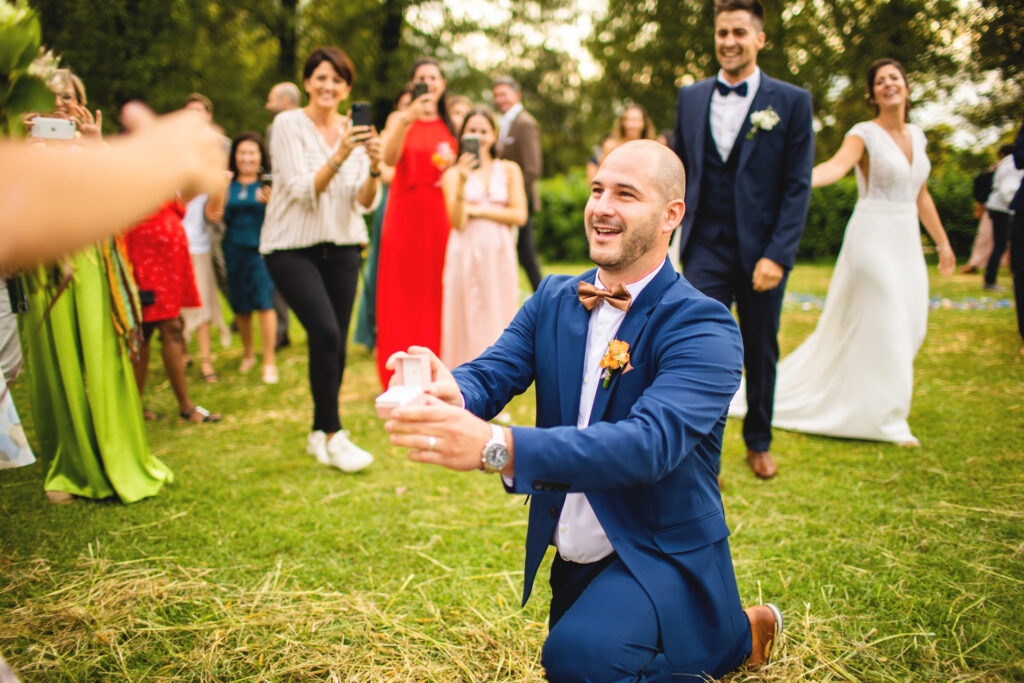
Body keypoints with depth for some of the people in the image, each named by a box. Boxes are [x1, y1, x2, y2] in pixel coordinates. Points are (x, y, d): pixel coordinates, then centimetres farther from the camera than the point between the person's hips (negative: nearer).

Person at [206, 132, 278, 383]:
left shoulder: (269, 183, 1)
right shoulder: (227, 184, 8)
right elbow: (213, 214, -2)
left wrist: (270, 202, -20)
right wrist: (221, 186, -11)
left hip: (262, 249, -3)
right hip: (234, 250, 3)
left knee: (264, 302, -12)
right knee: (240, 306, 11)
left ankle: (269, 362, -4)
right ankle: (248, 353, 31)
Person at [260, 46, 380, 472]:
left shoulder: (355, 130, 6)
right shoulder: (289, 124, -6)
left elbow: (366, 203, -1)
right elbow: (302, 191, -15)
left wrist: (374, 168, -19)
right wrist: (338, 157, -28)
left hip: (341, 247, 4)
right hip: (292, 246, -4)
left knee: (335, 343, 4)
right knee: (325, 333, -19)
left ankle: (319, 434, 21)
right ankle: (333, 434, -4)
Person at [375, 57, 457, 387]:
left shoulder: (451, 125, 12)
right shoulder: (400, 119, 4)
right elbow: (389, 158, -16)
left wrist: (453, 165, -5)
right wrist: (408, 119, -30)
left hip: (439, 216, 2)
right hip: (404, 214, -2)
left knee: (435, 293, 2)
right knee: (402, 294, -1)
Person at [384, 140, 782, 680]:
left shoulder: (704, 328, -20)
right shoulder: (551, 300, 0)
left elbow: (650, 442, -35)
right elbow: (491, 373, -12)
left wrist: (496, 446, -49)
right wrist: (452, 393, -38)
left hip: (662, 558, -6)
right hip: (572, 562, 7)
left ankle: (738, 634, 0)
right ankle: (726, 633, 41)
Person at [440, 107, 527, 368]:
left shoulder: (509, 170, 10)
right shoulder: (453, 173, 6)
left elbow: (519, 215, 0)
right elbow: (457, 221, -5)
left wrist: (477, 210, -2)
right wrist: (463, 183, -17)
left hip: (499, 253, 1)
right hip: (466, 254, -1)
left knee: (498, 317, 2)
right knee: (467, 319, -2)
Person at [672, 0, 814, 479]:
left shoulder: (791, 102, -1)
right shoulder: (690, 97, 7)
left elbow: (797, 187, -5)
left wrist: (777, 256, -14)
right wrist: (682, 232, 5)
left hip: (762, 252, -1)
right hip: (705, 251, 1)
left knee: (761, 355, 13)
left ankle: (758, 443, 33)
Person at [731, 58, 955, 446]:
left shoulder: (916, 136, 13)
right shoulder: (865, 134, -8)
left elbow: (920, 195, 18)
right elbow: (836, 167, -28)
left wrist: (942, 242, 20)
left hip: (907, 241, 7)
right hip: (874, 237, -7)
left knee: (909, 325, 7)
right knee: (881, 326, -5)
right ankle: (884, 417, 8)